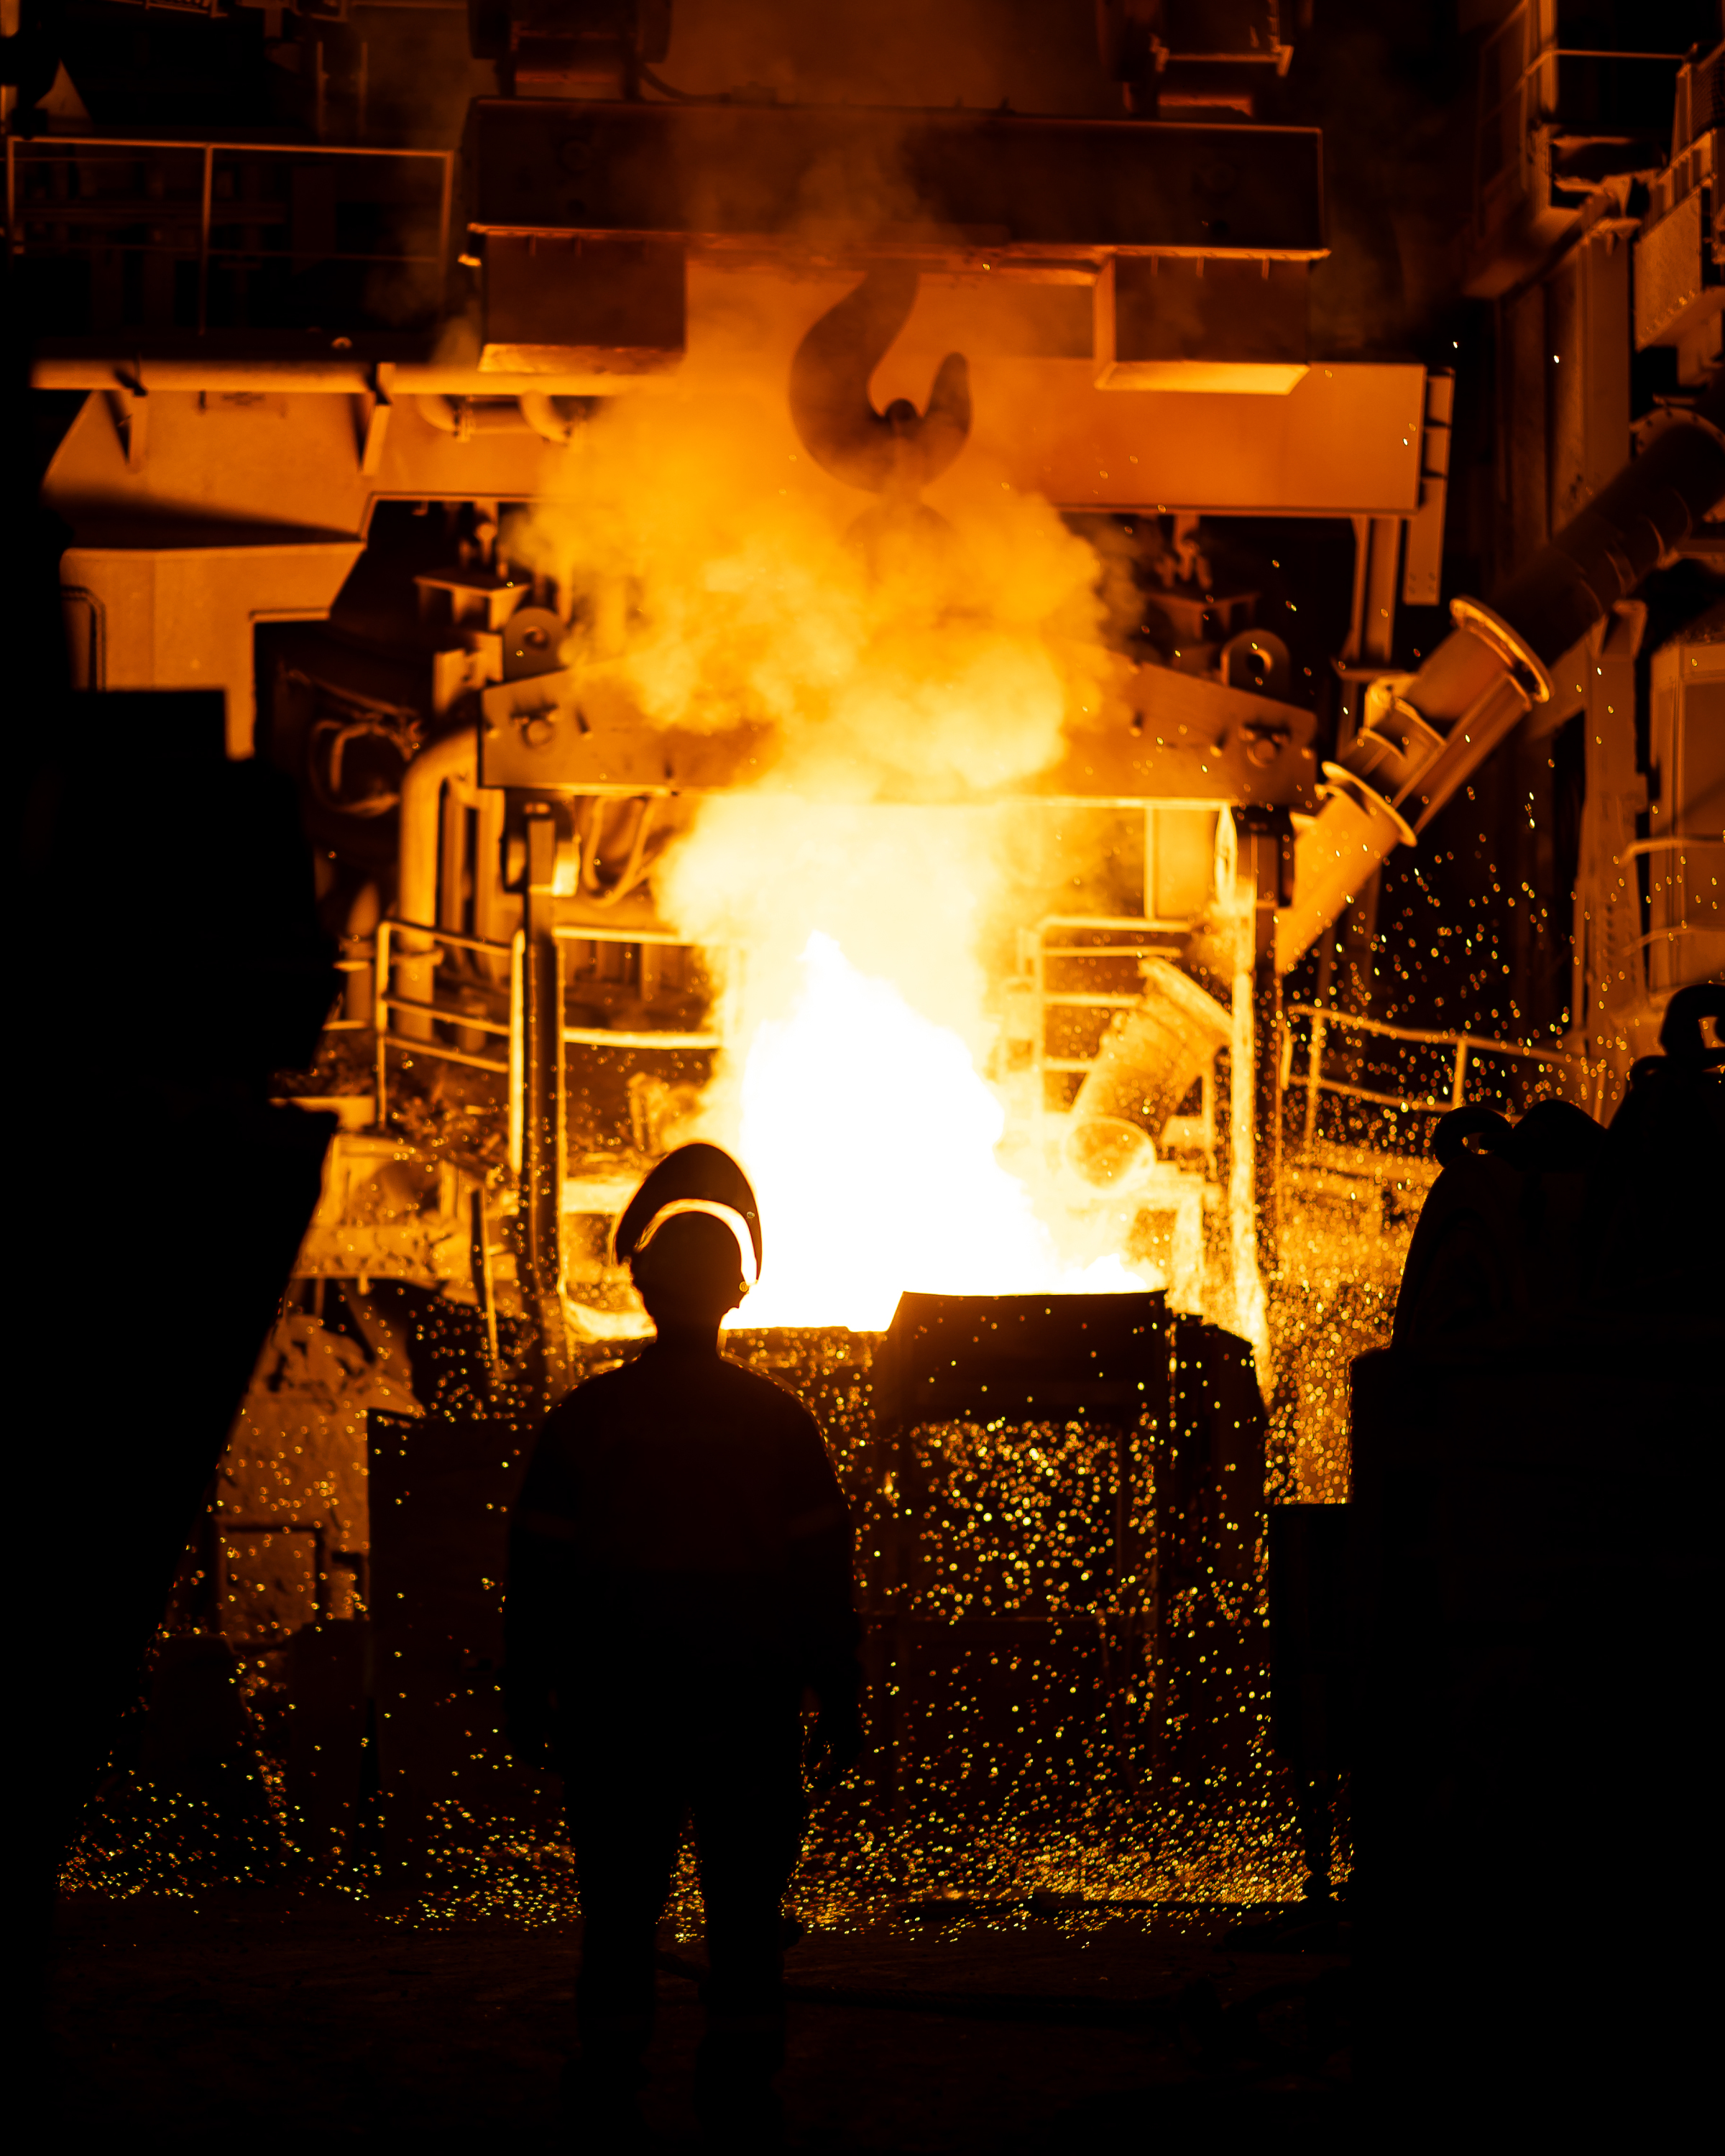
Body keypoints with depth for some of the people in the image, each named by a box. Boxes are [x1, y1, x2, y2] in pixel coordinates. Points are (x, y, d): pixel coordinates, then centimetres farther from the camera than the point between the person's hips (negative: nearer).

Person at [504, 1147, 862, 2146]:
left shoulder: (585, 1417, -3)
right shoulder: (779, 1420, -3)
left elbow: (538, 1569, -1)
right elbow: (825, 1574, -1)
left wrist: (528, 1700, 7)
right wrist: (838, 1707, 5)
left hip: (620, 1712, 0)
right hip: (751, 1713, 0)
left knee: (621, 1911, 7)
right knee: (747, 1912, 6)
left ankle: (612, 2091, 7)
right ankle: (743, 2098, 6)